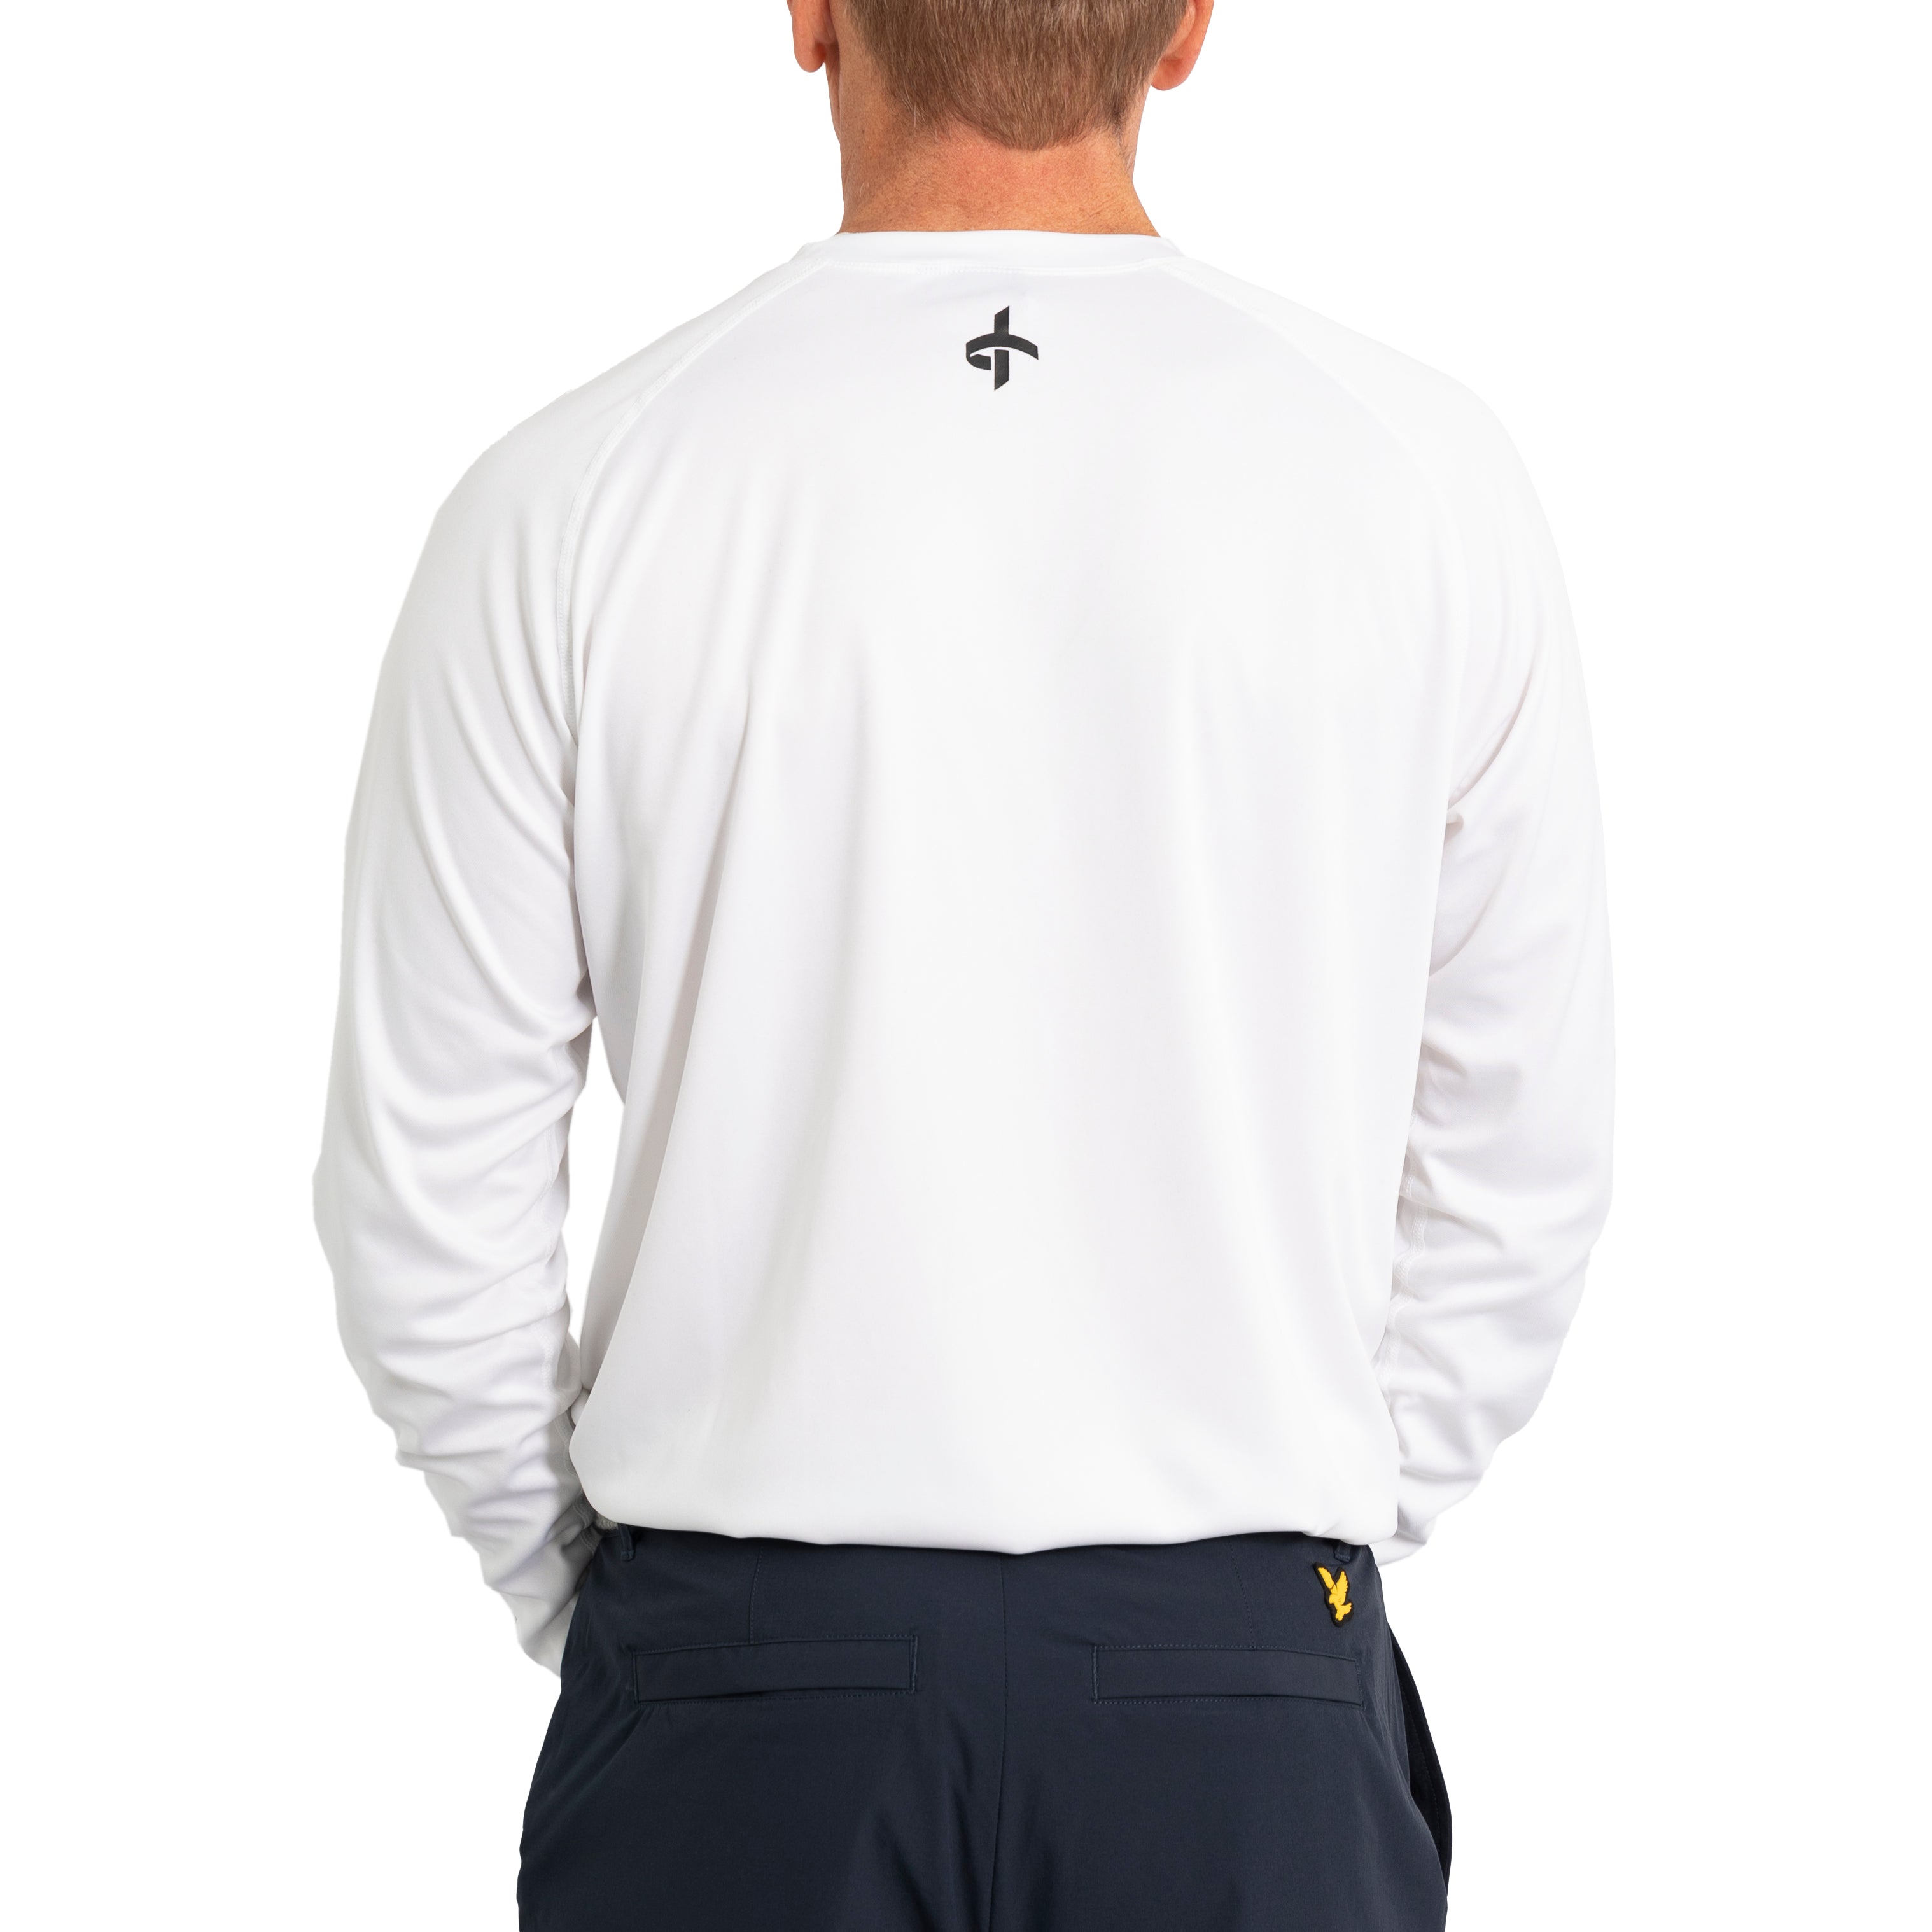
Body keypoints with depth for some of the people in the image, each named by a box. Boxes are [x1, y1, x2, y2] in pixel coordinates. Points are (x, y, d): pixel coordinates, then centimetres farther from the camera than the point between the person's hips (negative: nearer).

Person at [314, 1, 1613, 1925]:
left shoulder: (573, 496, -8)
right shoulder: (1425, 481, -4)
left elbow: (428, 1188, -3)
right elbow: (1518, 1170, 3)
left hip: (740, 1689, 0)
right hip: (1251, 1686, 1)